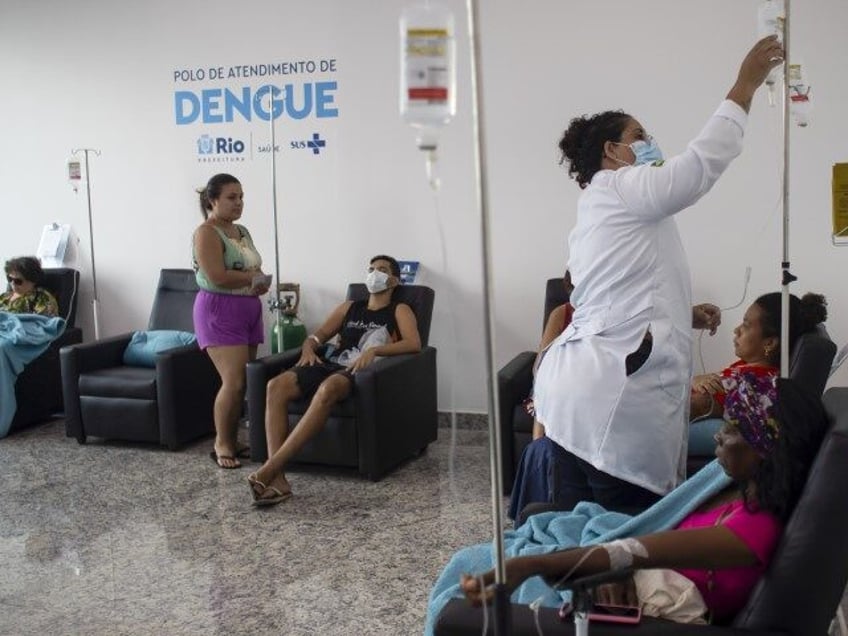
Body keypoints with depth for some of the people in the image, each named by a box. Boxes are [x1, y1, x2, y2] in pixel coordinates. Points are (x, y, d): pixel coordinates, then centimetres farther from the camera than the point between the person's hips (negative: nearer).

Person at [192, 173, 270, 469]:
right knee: (233, 382, -13)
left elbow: (255, 269, 22)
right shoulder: (206, 233, -11)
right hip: (219, 311, -8)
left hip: (249, 310, 8)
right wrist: (254, 277, -9)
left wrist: (261, 282, -2)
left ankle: (232, 441, 17)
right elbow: (218, 278, -22)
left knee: (242, 382, 7)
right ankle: (221, 445, 2)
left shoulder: (242, 232, 16)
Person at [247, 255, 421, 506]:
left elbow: (414, 343, -5)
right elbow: (318, 335, 25)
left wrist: (374, 350, -19)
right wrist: (309, 348, 0)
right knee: (276, 386, -26)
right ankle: (277, 478, -34)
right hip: (330, 365, 5)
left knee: (328, 388, -42)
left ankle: (269, 468, -44)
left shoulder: (399, 310, 15)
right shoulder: (349, 307, 31)